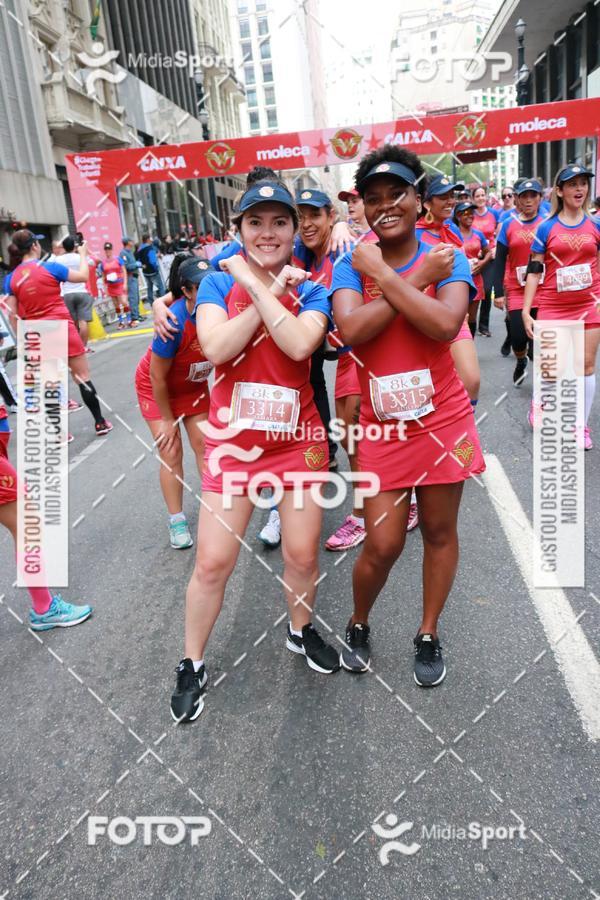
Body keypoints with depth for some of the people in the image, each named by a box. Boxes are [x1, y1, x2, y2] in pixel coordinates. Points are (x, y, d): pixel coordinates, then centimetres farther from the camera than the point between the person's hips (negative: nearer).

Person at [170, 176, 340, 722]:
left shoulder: (310, 291, 1)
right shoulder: (218, 283, 1)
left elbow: (299, 344, -21)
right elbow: (216, 348, -19)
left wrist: (255, 284, -17)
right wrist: (274, 290, -16)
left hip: (298, 439, 1)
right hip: (232, 441, -1)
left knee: (303, 553, 9)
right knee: (212, 562, 2)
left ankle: (300, 630, 40)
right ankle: (193, 664, 25)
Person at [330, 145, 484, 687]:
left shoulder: (447, 257, -3)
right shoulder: (352, 265, -1)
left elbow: (445, 324, -23)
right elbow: (351, 329, -22)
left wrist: (382, 272, -18)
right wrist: (422, 275, -18)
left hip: (443, 419, 1)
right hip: (383, 426, 0)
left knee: (439, 531, 13)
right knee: (383, 544, 0)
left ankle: (429, 636, 35)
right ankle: (358, 625, 31)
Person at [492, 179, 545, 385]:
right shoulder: (508, 225, 3)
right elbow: (499, 261, 3)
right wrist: (498, 293, -3)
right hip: (516, 290, 0)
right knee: (518, 335, -4)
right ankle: (521, 361, 30)